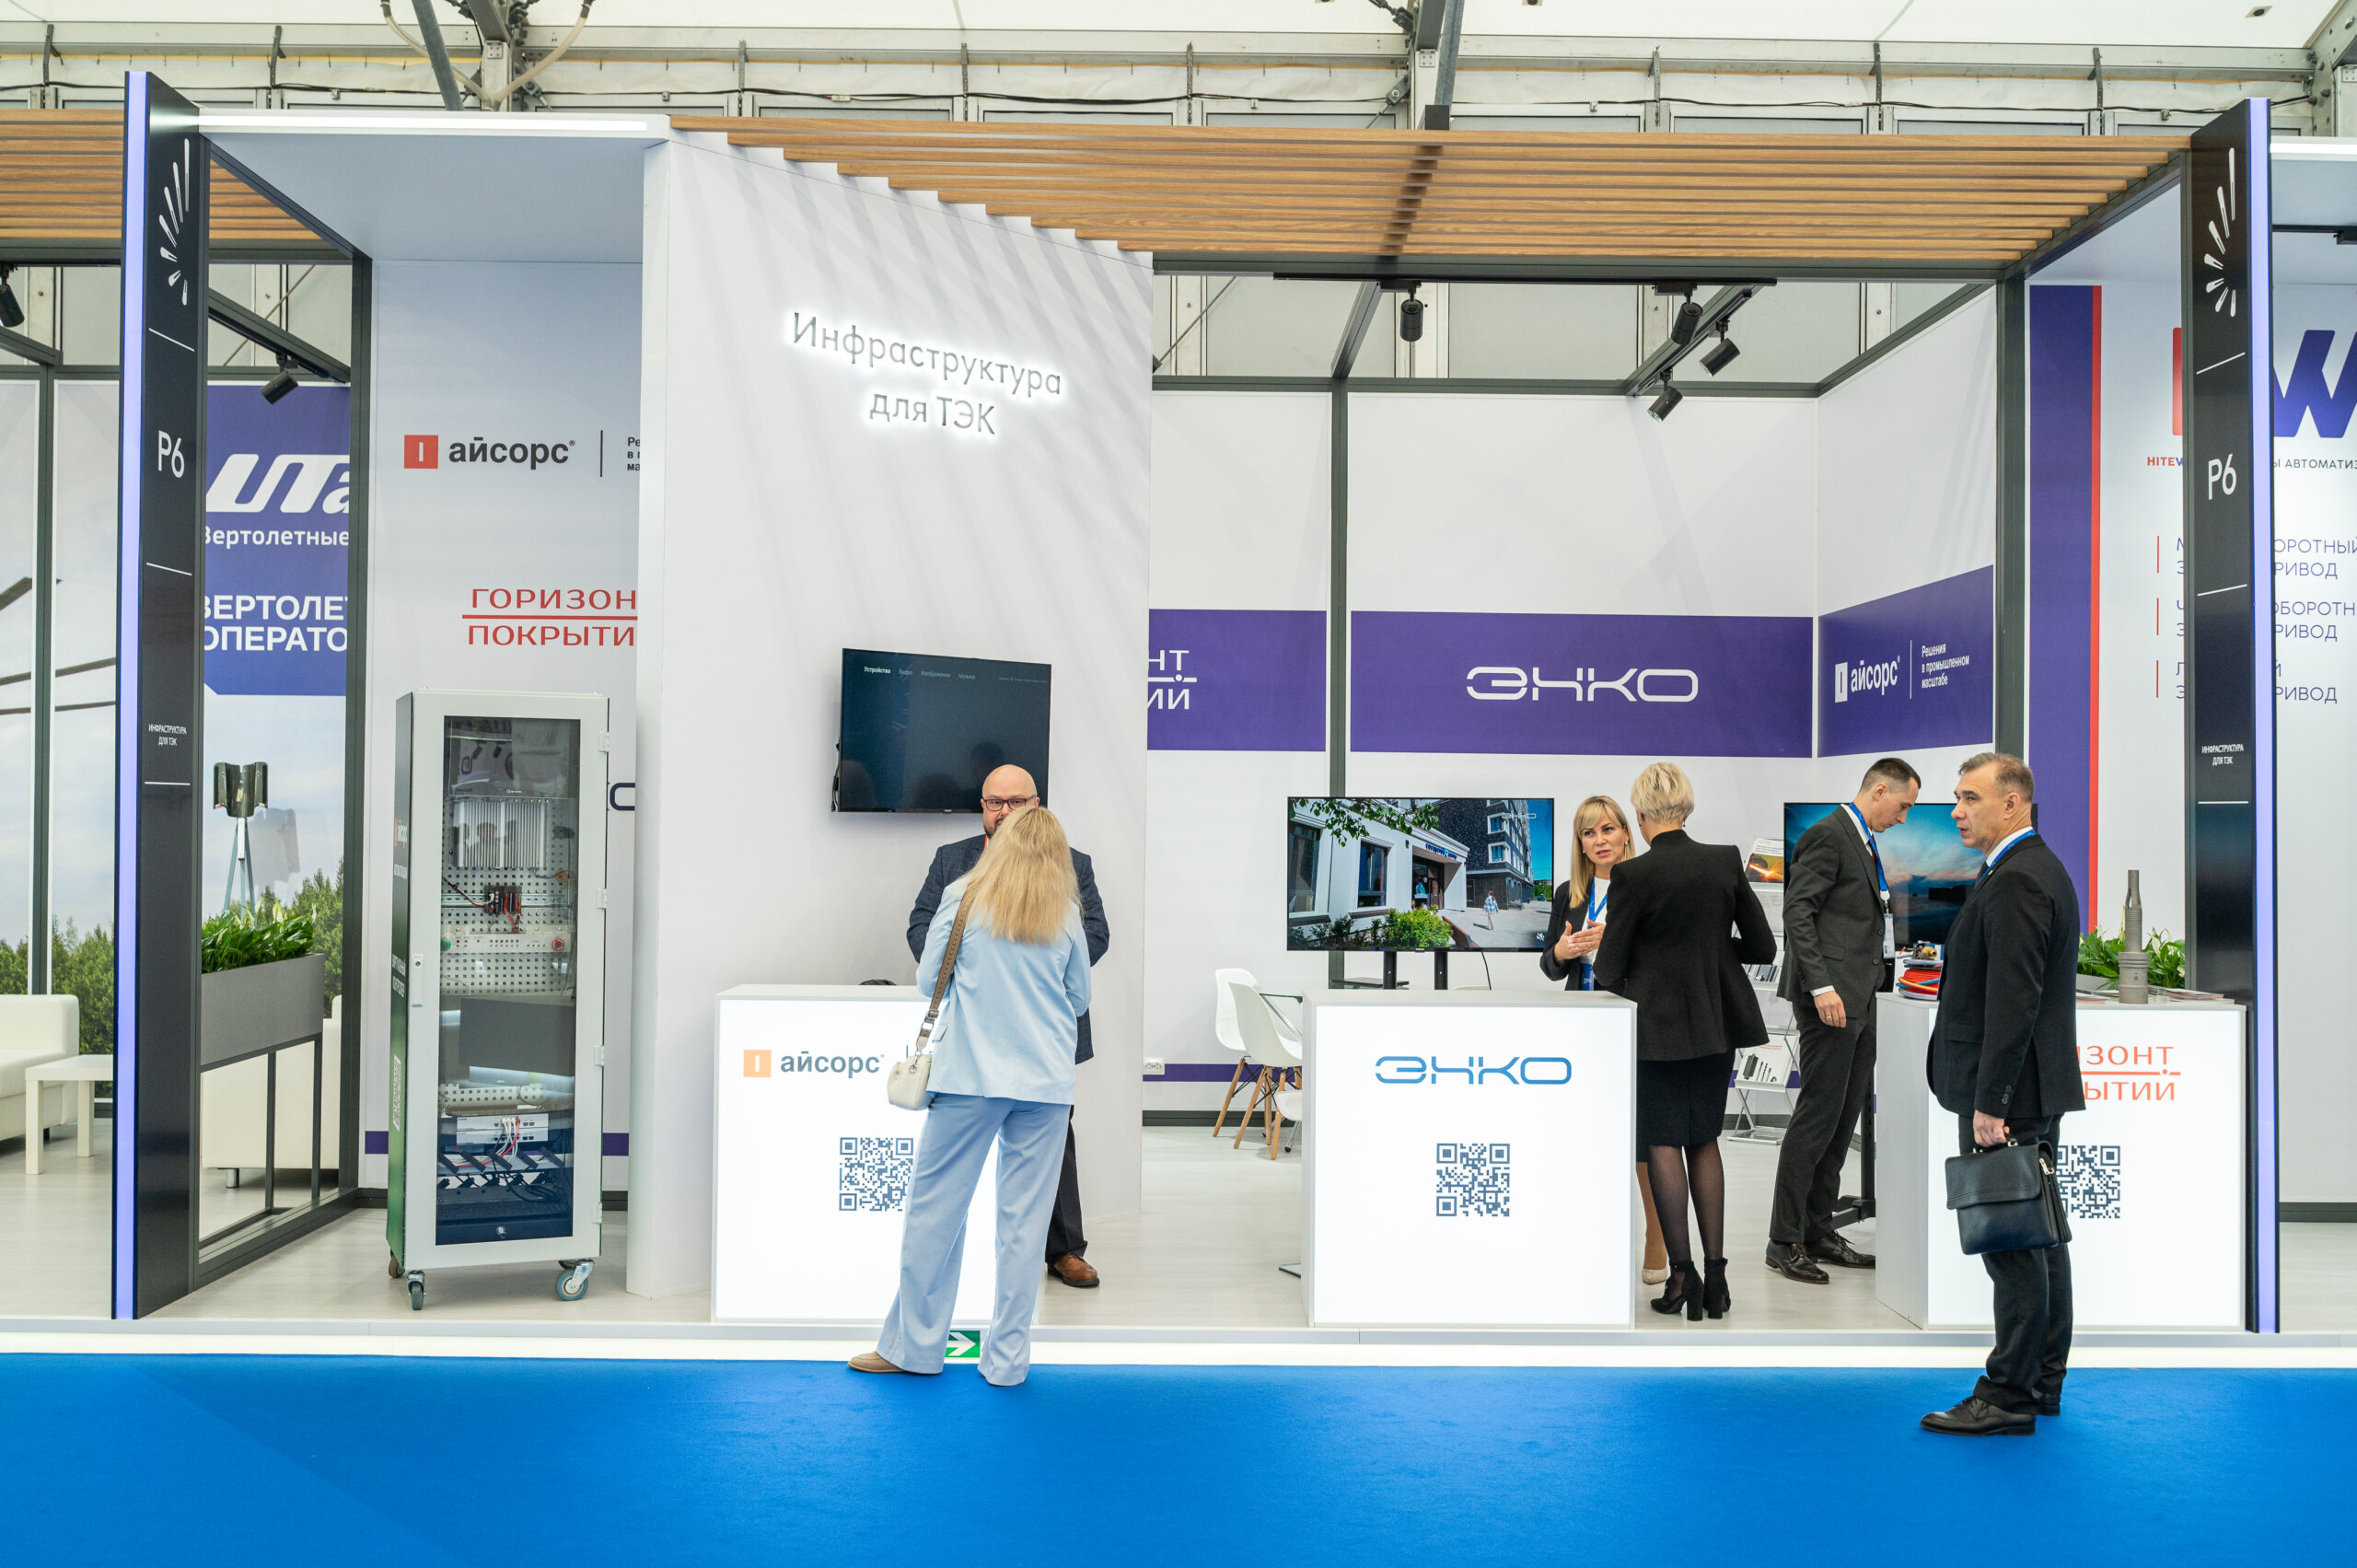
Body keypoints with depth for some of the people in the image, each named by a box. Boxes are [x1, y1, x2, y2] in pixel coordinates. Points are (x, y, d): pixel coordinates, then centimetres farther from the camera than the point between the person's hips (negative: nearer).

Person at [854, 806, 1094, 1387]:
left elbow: (927, 981, 4)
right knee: (1024, 1219, 7)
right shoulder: (1066, 915, 5)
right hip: (1046, 1082, 2)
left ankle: (913, 1344, 16)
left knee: (935, 1207, 8)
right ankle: (1008, 1357, 12)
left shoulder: (964, 898, 0)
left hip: (970, 1077, -2)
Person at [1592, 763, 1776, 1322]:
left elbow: (1608, 968, -9)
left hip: (1656, 1022, -5)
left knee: (1662, 1144, 5)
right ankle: (1716, 1273, 15)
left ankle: (1683, 1276, 7)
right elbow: (1762, 946, 3)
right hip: (1717, 1021, 5)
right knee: (1705, 1139, 15)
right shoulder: (1727, 861, -2)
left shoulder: (1634, 874, -15)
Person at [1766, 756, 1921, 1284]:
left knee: (1845, 1116, 11)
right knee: (1817, 1115, -8)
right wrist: (1821, 987, -23)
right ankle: (1784, 1240, -2)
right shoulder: (1828, 835, -10)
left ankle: (1817, 1230, 18)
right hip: (1831, 997, -10)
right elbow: (1798, 912, -18)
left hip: (1858, 1000, 10)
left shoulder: (1865, 843, 20)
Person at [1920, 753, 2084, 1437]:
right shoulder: (2041, 869, 17)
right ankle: (2042, 1384, 24)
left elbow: (2012, 1000, -23)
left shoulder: (2013, 881, -17)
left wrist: (1989, 1101, -23)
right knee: (2038, 1238, 15)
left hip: (2008, 1093, -11)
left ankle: (2009, 1397, 0)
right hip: (2037, 1090, 11)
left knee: (2010, 1242, -5)